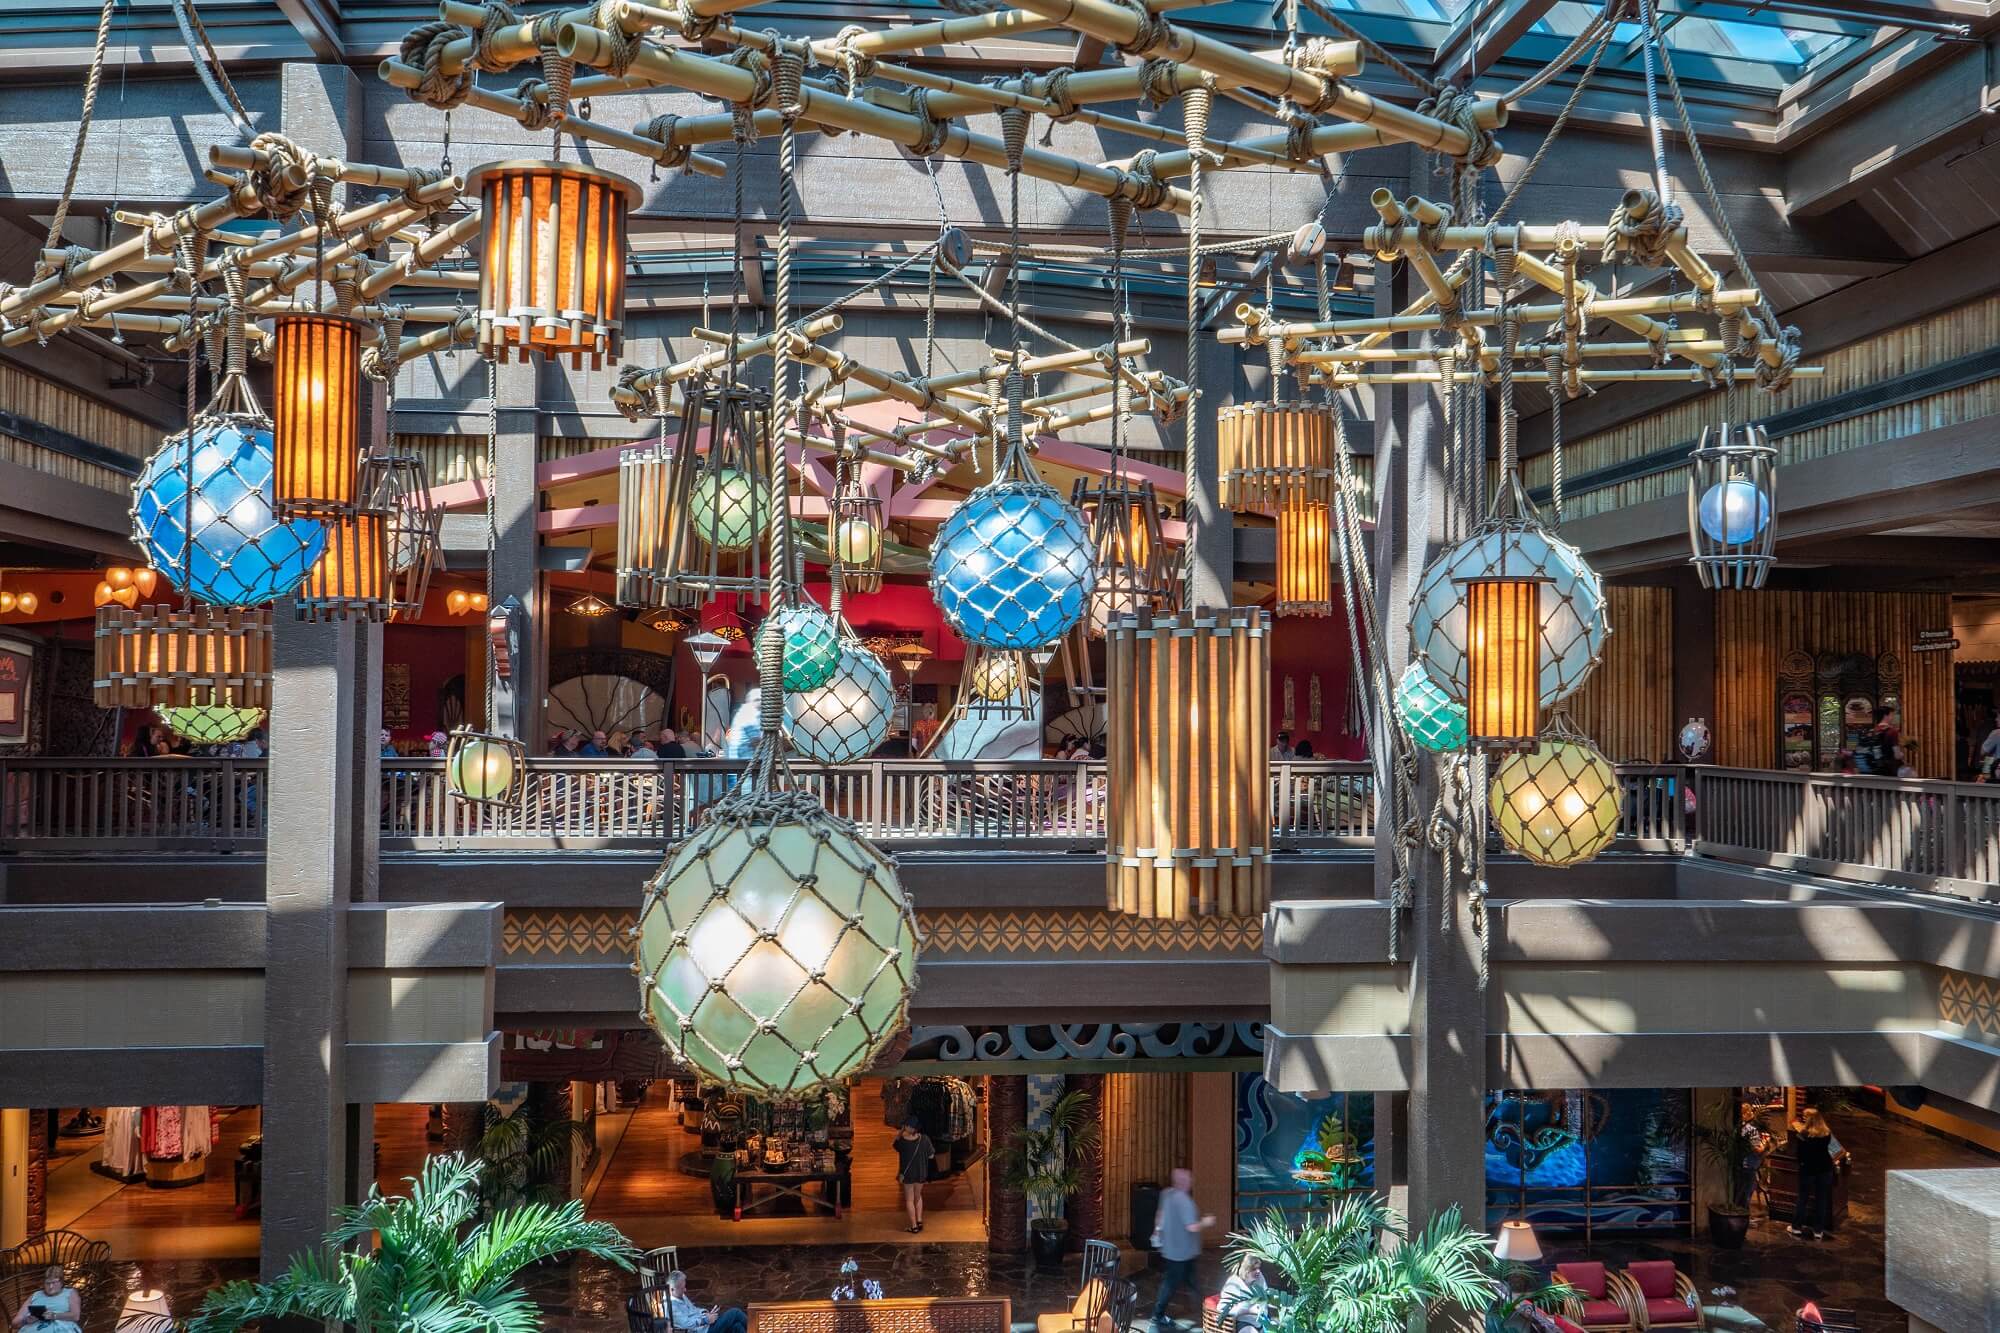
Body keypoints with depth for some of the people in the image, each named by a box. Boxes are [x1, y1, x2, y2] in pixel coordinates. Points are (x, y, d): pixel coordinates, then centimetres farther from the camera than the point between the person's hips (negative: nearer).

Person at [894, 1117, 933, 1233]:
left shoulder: (903, 1141, -23)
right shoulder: (924, 1139, -17)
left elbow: (896, 1145, 1)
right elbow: (931, 1155, -6)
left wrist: (901, 1131, -1)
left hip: (907, 1173, -3)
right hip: (921, 1173, 3)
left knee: (909, 1199, 13)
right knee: (918, 1196, 26)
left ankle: (914, 1226, 15)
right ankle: (919, 1220, 23)